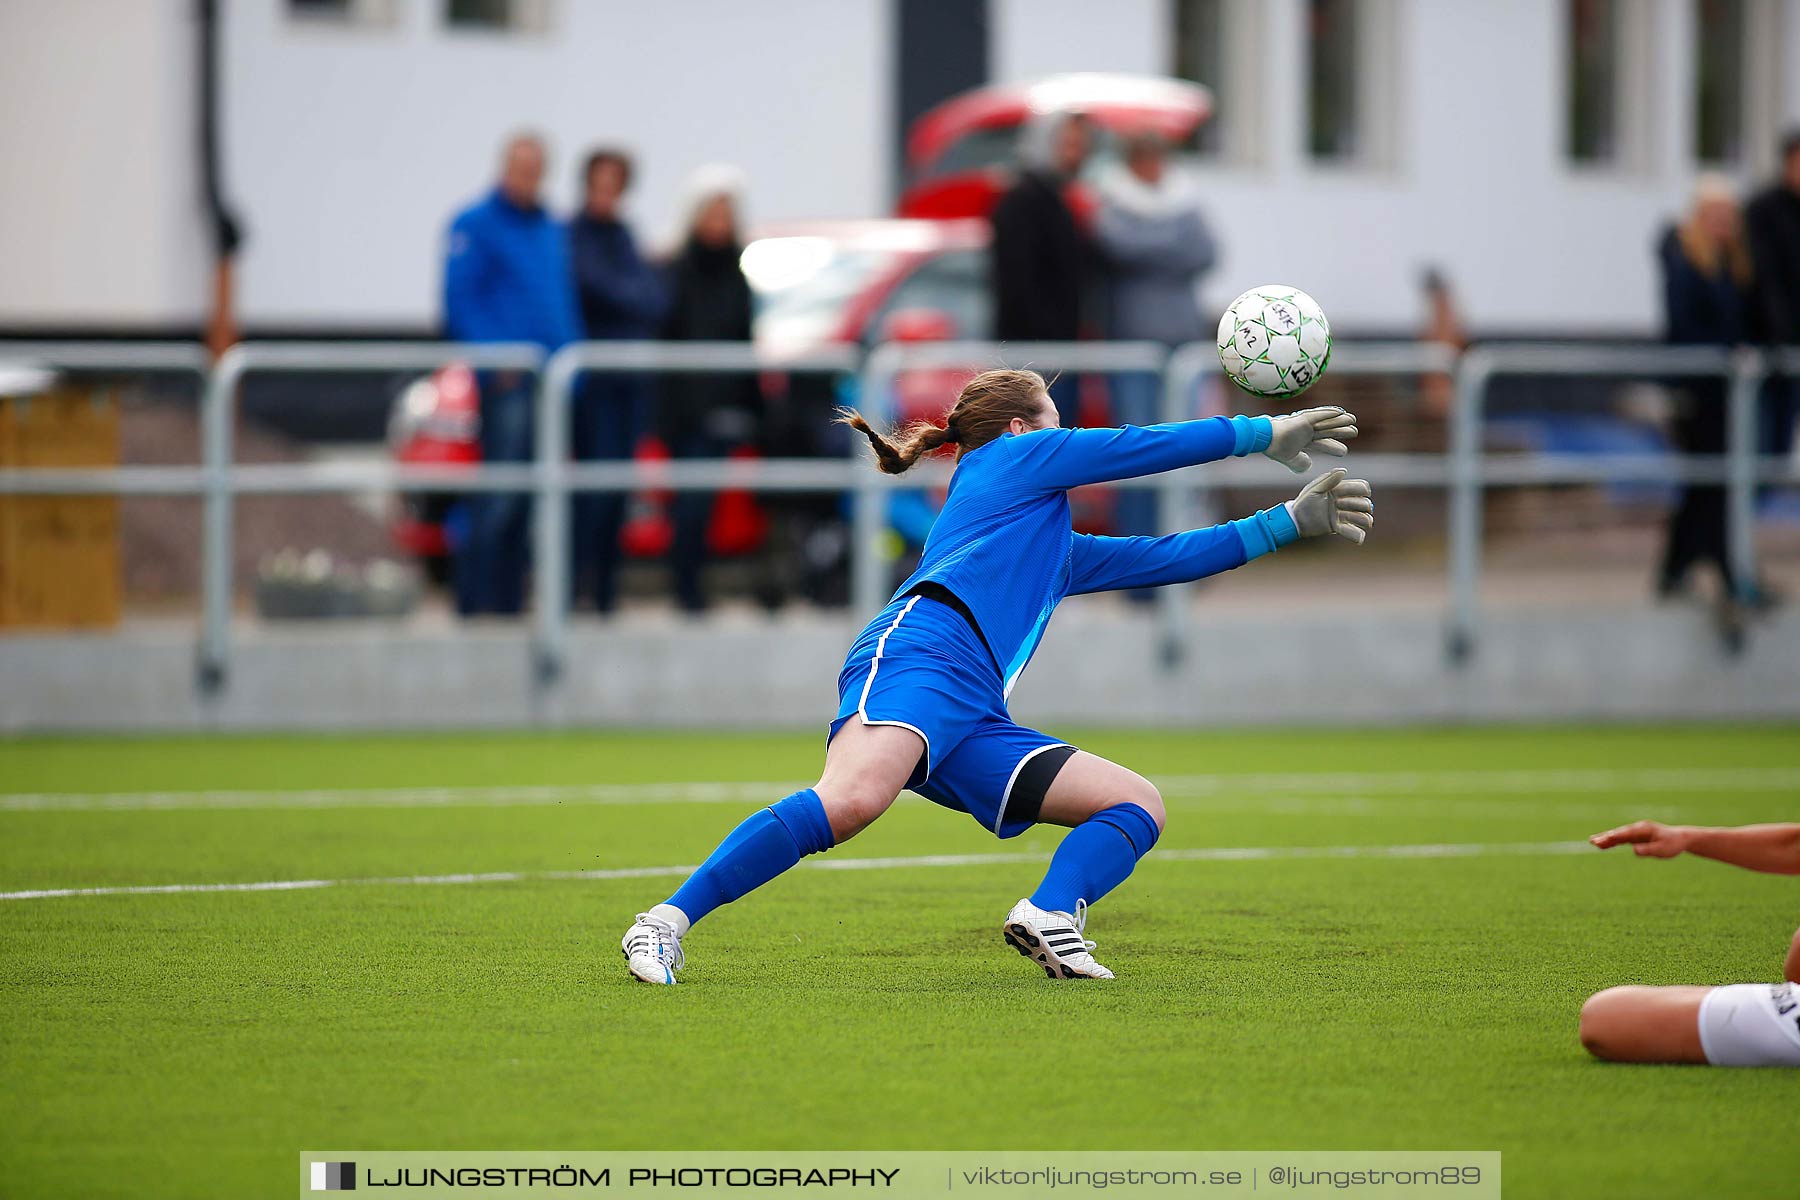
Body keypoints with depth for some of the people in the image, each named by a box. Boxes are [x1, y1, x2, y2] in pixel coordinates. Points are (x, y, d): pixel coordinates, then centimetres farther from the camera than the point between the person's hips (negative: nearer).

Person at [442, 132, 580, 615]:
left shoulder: (552, 231, 18)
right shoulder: (476, 225, -2)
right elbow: (459, 300, -8)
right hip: (506, 381, -7)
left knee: (529, 500, 7)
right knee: (499, 495, -13)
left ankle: (509, 602, 11)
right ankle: (476, 600, -11)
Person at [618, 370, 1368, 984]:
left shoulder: (1057, 549, 40)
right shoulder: (1011, 458, 20)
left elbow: (1166, 559, 43)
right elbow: (1150, 446, 19)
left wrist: (1292, 522, 43)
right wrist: (1269, 434, 30)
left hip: (974, 721, 9)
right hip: (921, 651, -9)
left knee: (1138, 805, 3)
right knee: (853, 800, -36)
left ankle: (1049, 918, -23)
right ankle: (667, 924, -36)